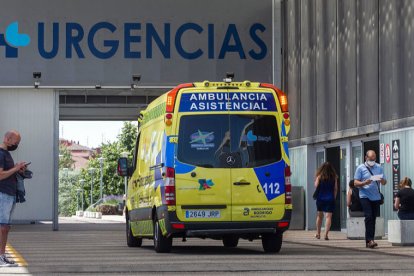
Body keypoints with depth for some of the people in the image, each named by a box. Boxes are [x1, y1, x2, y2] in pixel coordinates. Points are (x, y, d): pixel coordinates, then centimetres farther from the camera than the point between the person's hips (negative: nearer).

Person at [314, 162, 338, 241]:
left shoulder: (319, 176, -5)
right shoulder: (334, 177, 0)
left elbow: (316, 186, -9)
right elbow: (335, 189, 2)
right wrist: (334, 198, 12)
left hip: (320, 198, 0)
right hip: (330, 199, 0)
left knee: (319, 215, 15)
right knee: (328, 216, -4)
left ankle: (318, 234, 24)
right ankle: (326, 234, -16)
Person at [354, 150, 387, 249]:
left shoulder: (379, 167, 12)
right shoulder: (360, 168, 2)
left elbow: (384, 182, 13)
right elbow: (355, 183, -2)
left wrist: (382, 180, -11)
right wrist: (364, 183, -20)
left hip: (376, 197, 4)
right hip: (365, 196, -4)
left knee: (373, 218, 6)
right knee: (368, 217, -16)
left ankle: (369, 240, 12)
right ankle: (369, 240, -20)